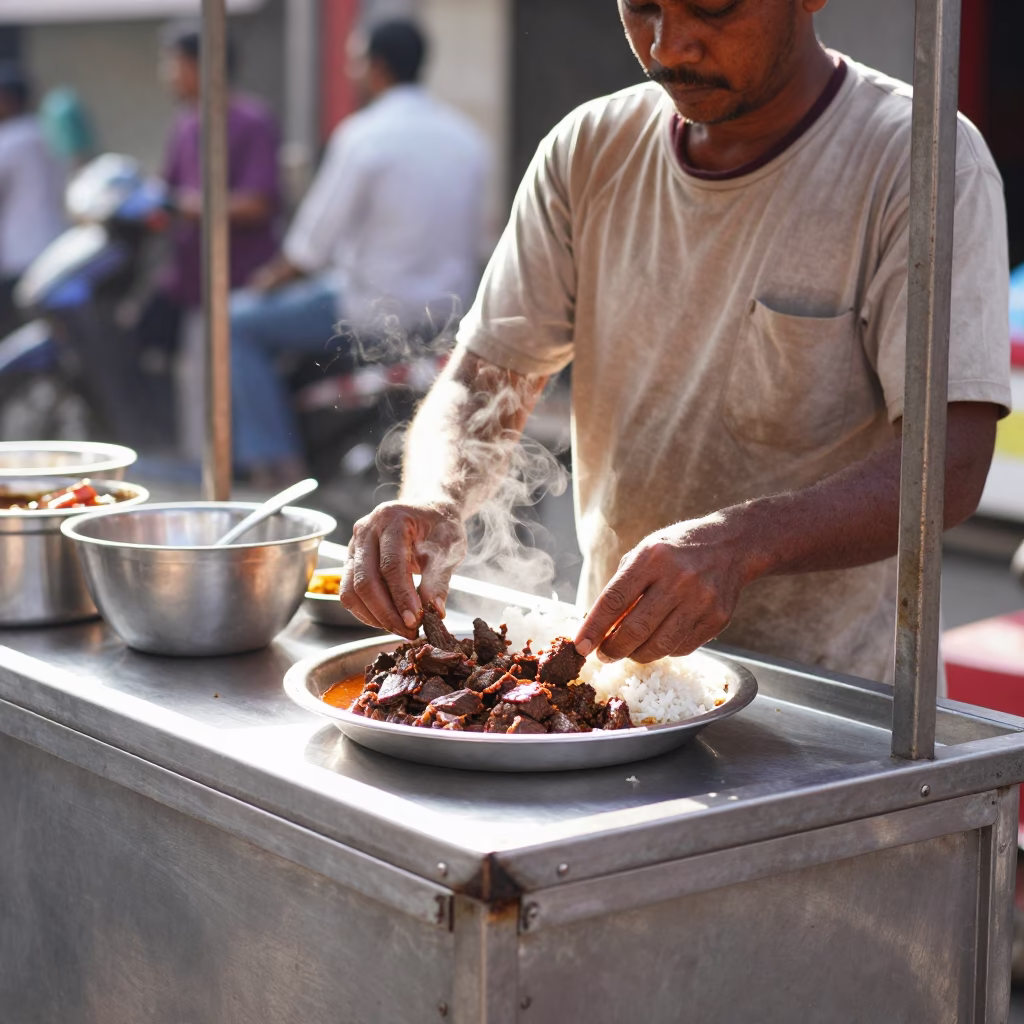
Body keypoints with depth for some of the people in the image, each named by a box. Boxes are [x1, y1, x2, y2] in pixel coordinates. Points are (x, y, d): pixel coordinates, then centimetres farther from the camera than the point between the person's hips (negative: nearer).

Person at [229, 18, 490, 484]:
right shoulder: (465, 135, 5)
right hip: (449, 305, 8)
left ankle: (273, 454, 2)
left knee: (241, 323, 7)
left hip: (377, 308, -8)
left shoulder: (363, 135, -16)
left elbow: (315, 239, -14)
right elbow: (471, 238, 11)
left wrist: (270, 280, 3)